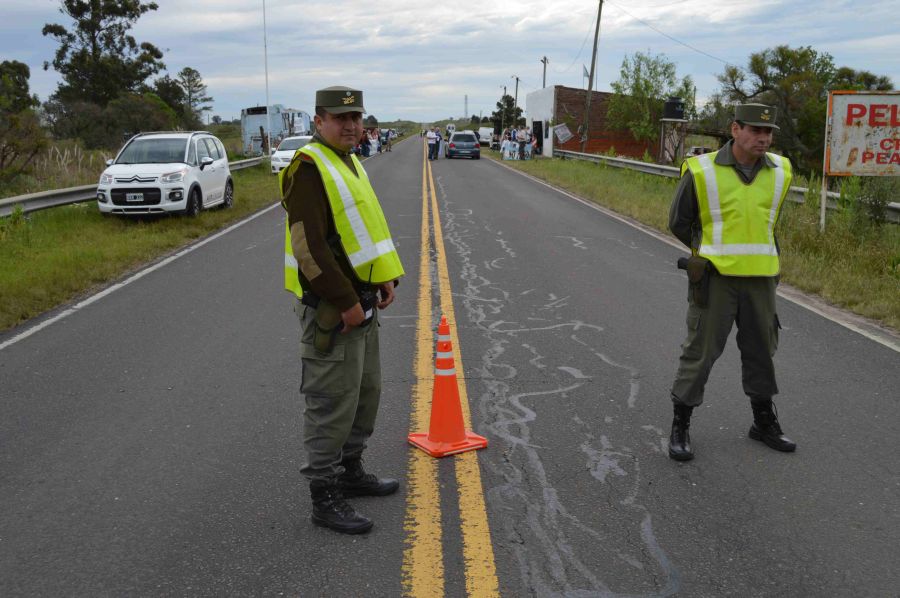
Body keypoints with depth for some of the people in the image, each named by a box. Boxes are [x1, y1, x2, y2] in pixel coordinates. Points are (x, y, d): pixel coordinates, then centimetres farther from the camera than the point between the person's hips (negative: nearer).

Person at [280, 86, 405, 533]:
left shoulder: (349, 164, 15)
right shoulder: (310, 166, -15)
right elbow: (309, 246, -22)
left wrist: (385, 277, 9)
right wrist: (346, 304, -20)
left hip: (361, 300, 10)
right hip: (331, 307, -10)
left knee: (365, 392, 18)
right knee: (332, 403, -3)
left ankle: (350, 470, 33)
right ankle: (324, 497, 8)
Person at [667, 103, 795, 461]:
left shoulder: (779, 172, 3)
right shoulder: (702, 171, -10)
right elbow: (679, 223, 1)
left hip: (760, 277, 4)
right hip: (716, 276, -4)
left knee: (761, 350, 15)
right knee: (700, 350, -1)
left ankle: (764, 422, 32)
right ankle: (680, 425, 12)